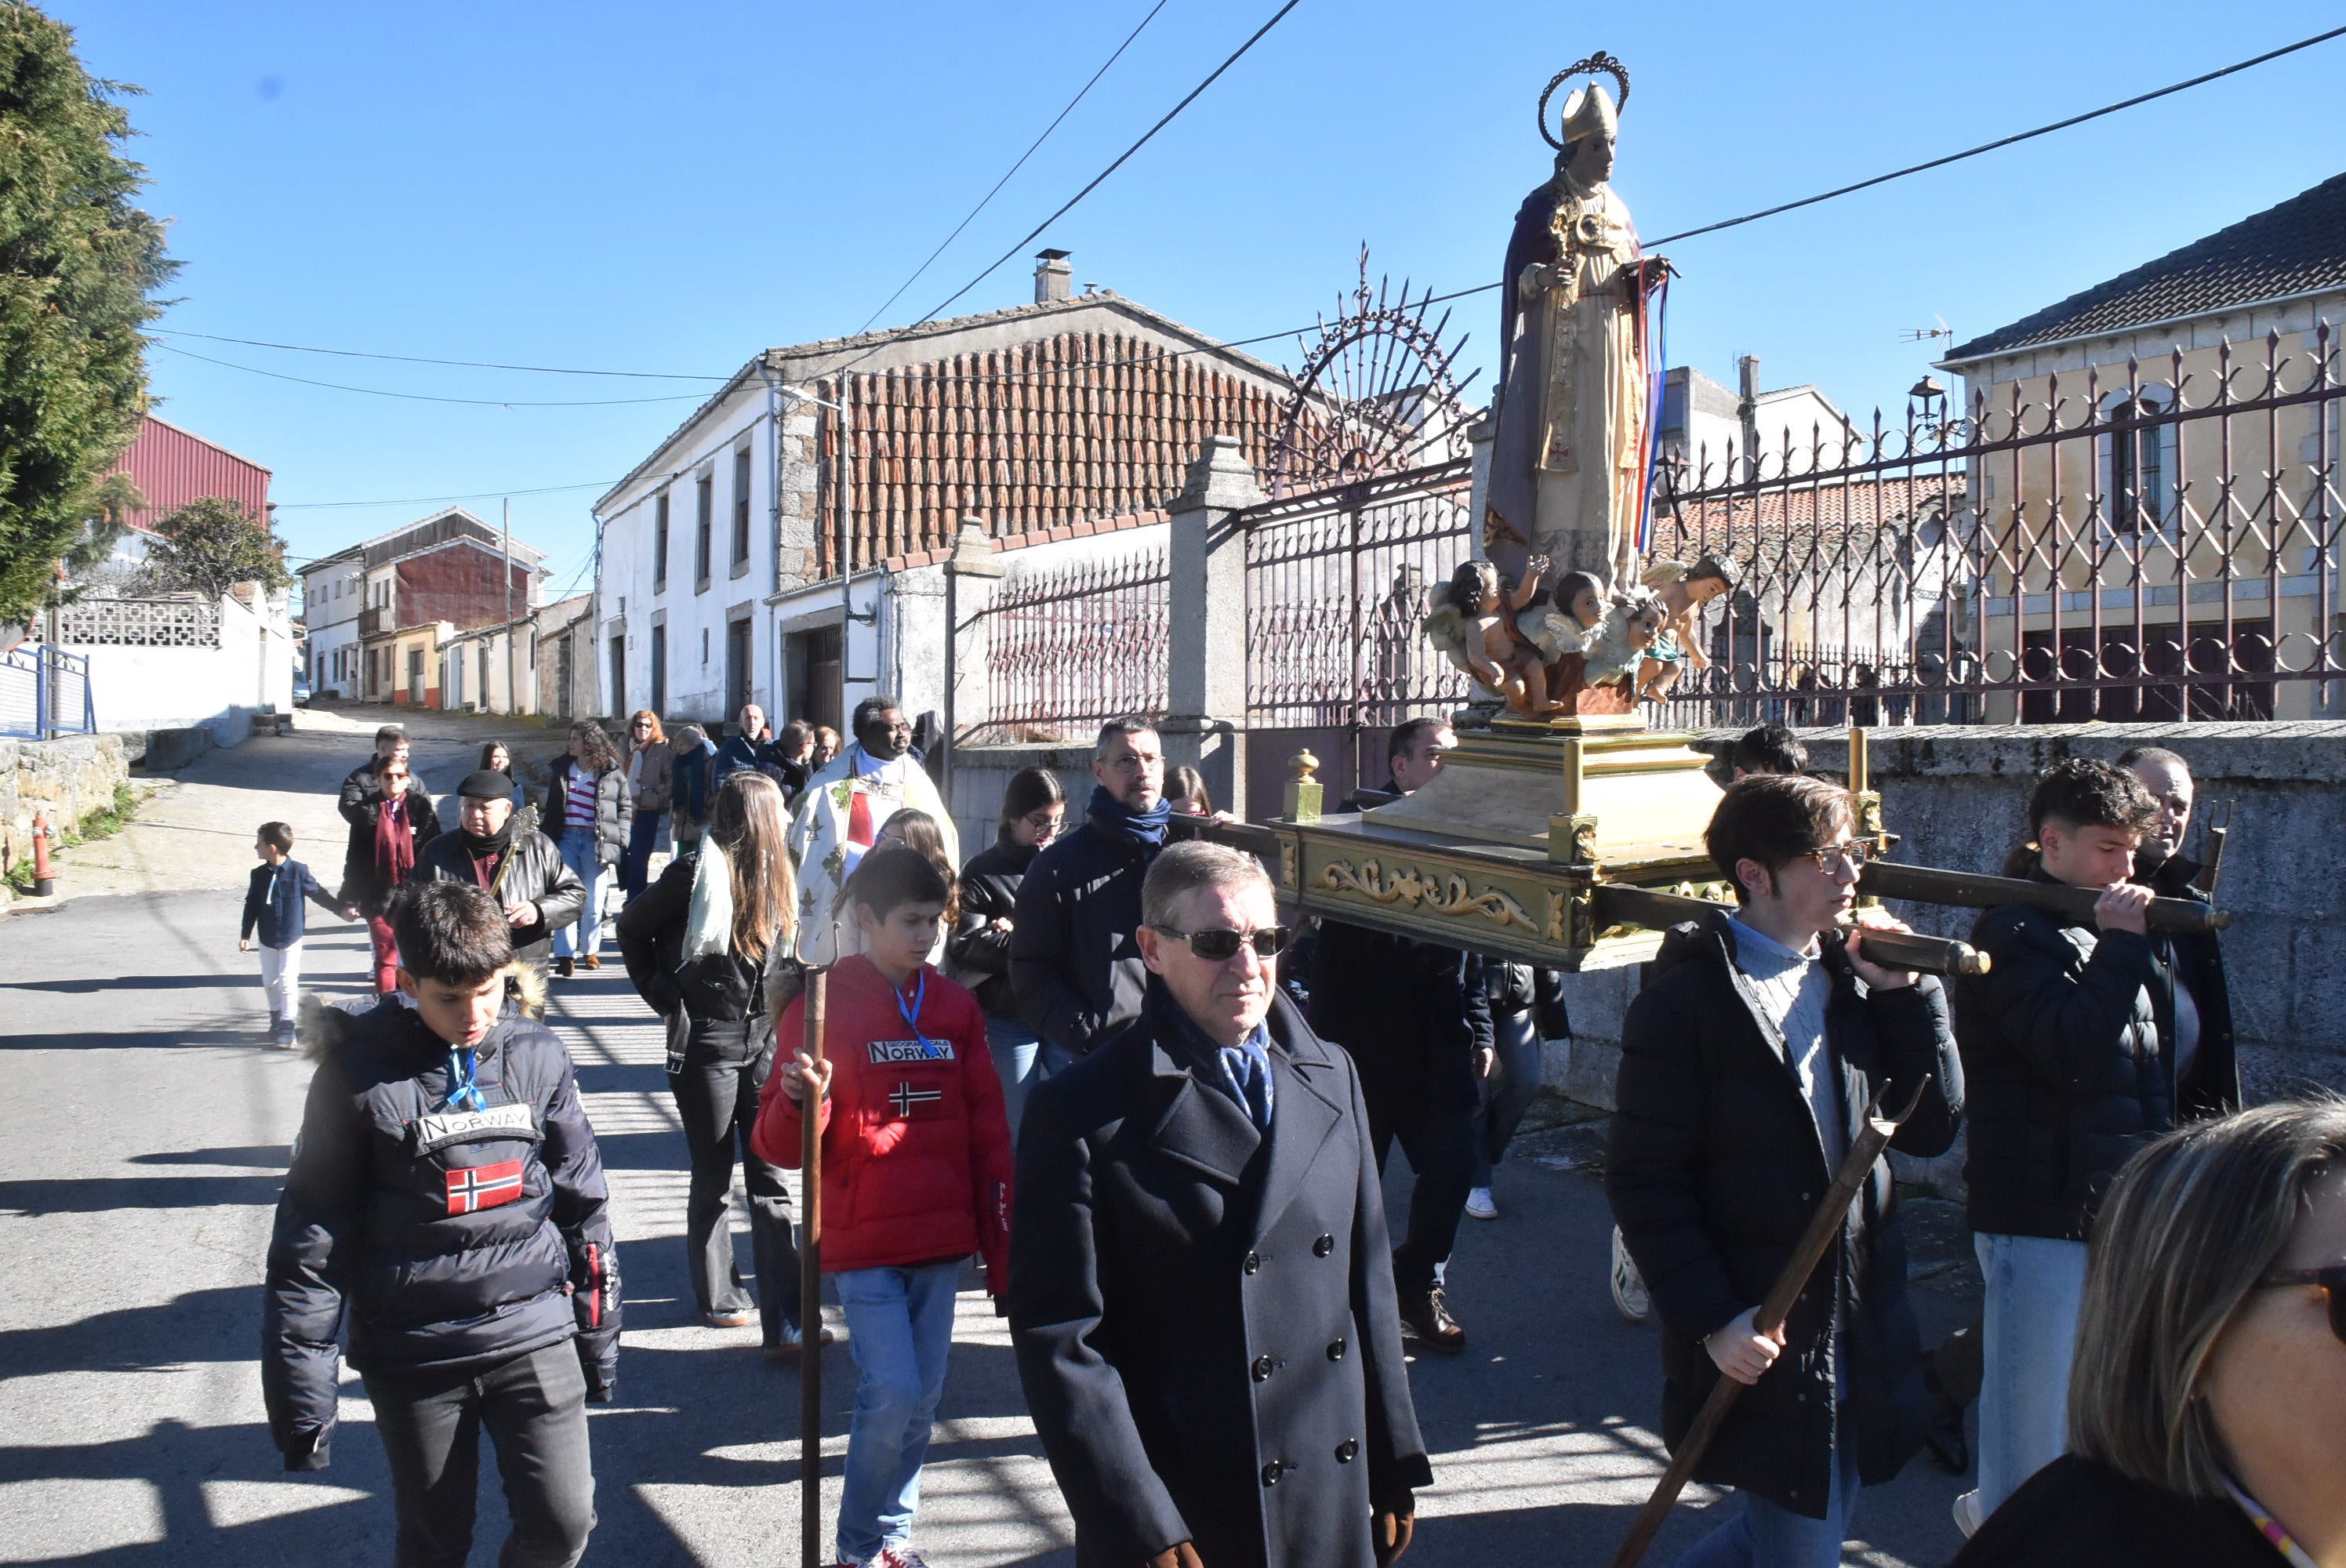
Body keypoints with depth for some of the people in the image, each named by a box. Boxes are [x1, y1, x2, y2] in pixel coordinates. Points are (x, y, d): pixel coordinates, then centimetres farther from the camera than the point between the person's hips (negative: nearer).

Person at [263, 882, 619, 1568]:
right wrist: (301, 1390, -4)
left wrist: (599, 1334, 13)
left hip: (533, 1332, 2)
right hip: (413, 1351, -1)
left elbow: (583, 1202, 10)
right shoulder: (361, 1072, -7)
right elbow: (310, 1236, -3)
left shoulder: (537, 1056, 1)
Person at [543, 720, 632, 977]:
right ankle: (565, 955, -5)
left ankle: (590, 950, 21)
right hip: (567, 837, 2)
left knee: (593, 899, 5)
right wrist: (549, 838, 4)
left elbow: (626, 806, 8)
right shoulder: (561, 768, 9)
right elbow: (552, 806, 14)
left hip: (595, 840, -2)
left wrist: (619, 838, -2)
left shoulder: (612, 773, 0)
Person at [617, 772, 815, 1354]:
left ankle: (783, 1322, -1)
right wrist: (664, 997, -4)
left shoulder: (776, 875, 7)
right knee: (714, 1181, 9)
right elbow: (632, 929, -1)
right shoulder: (697, 873, -11)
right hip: (707, 1041, -5)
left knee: (770, 1180, 0)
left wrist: (782, 1011, 2)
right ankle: (717, 1296, 28)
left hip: (764, 1039, 5)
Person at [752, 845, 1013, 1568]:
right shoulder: (825, 1006, -5)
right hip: (863, 1244, -4)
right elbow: (782, 1146, -4)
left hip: (942, 1243, 4)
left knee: (923, 1399, 11)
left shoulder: (956, 1006, 8)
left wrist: (1001, 1246, 9)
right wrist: (800, 1101, -26)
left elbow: (988, 1133, 12)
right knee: (891, 1393, -10)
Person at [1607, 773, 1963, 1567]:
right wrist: (1713, 1319, -20)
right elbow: (1643, 1180, -15)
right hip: (1758, 1344, -7)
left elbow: (1932, 1128, 5)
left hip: (1858, 1333, 7)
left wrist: (1907, 992, -4)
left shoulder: (1852, 980, 7)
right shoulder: (1687, 1000, -14)